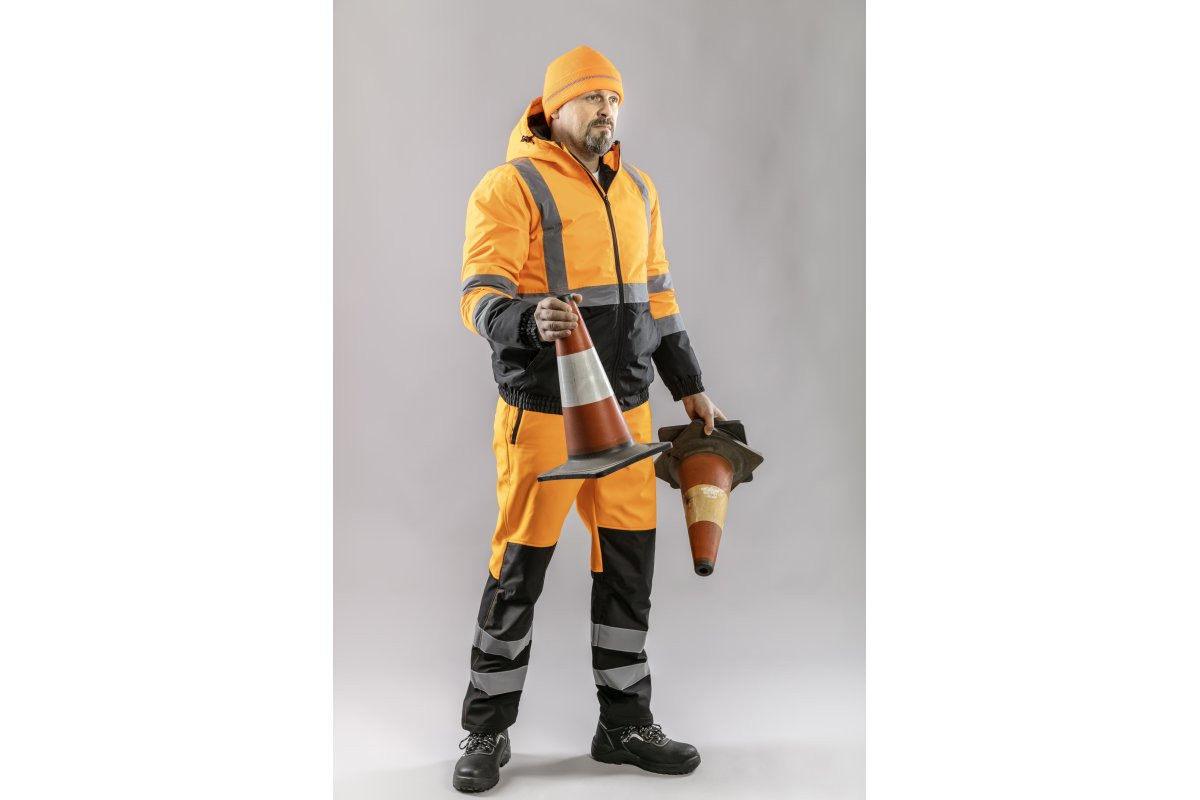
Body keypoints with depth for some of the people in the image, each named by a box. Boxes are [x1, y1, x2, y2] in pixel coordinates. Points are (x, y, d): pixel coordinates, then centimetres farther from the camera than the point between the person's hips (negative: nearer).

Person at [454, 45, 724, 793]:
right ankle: (488, 730, 19)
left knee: (630, 563, 10)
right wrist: (531, 319, -37)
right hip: (544, 410, -6)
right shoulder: (512, 185, -7)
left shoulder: (638, 188, 14)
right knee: (520, 568, 1)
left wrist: (691, 387, 17)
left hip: (626, 408, 6)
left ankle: (626, 722, 25)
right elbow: (482, 296, -15)